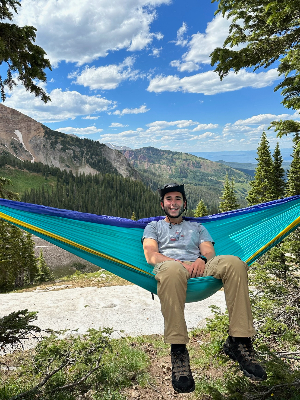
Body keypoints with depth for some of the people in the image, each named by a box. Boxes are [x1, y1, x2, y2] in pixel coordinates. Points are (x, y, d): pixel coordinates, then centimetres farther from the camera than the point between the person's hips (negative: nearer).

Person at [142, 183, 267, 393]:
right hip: (169, 265, -2)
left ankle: (239, 341, -28)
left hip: (199, 267, 3)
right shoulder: (154, 226, 28)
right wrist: (179, 263, -11)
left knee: (234, 263, -30)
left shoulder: (197, 227, 34)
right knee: (172, 270, -42)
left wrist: (202, 260, -11)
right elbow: (151, 255, 8)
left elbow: (210, 253, 17)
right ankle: (178, 351, -36)